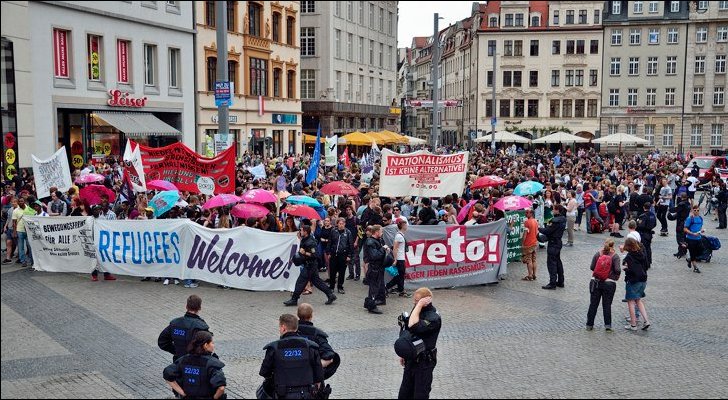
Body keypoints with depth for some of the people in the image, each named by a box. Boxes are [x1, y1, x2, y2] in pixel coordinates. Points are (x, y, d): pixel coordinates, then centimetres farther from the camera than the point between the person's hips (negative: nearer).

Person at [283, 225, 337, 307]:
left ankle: (294, 300, 5)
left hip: (310, 265, -10)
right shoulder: (305, 239, 7)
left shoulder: (310, 242, -22)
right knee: (316, 280, 14)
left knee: (301, 281, -3)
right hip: (308, 264, 10)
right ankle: (331, 294, 17)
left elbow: (314, 255, -24)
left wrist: (304, 253, -28)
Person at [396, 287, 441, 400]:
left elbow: (413, 327, -39)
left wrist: (419, 305, -33)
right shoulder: (418, 310, 2)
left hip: (424, 361, -8)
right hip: (412, 357, 8)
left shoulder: (433, 318, -25)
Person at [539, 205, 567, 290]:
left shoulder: (556, 221, -22)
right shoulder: (562, 220, 8)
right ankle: (560, 282, 25)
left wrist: (539, 229, -6)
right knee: (558, 262, 17)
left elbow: (547, 231, -19)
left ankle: (552, 283, -5)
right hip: (558, 242, 10)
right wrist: (548, 226, 2)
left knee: (551, 263, -5)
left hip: (553, 244, -10)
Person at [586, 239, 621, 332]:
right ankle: (608, 325, 7)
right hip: (609, 283, -2)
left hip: (595, 281, 2)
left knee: (593, 304, 9)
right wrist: (617, 275, 7)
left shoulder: (598, 253, -1)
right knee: (607, 305, 7)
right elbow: (617, 270, -15)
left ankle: (589, 325, 15)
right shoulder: (615, 256, -7)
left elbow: (592, 267, -3)